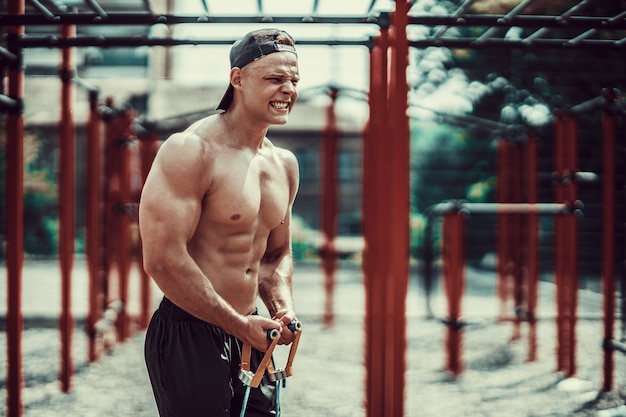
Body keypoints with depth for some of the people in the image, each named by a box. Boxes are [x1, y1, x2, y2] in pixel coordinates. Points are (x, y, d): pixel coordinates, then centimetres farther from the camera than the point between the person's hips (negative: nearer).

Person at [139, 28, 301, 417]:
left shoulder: (284, 164, 10)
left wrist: (283, 308, 1)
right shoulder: (191, 151, -16)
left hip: (248, 333, 8)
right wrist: (240, 324, -17)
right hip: (189, 336, -8)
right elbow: (162, 259, -22)